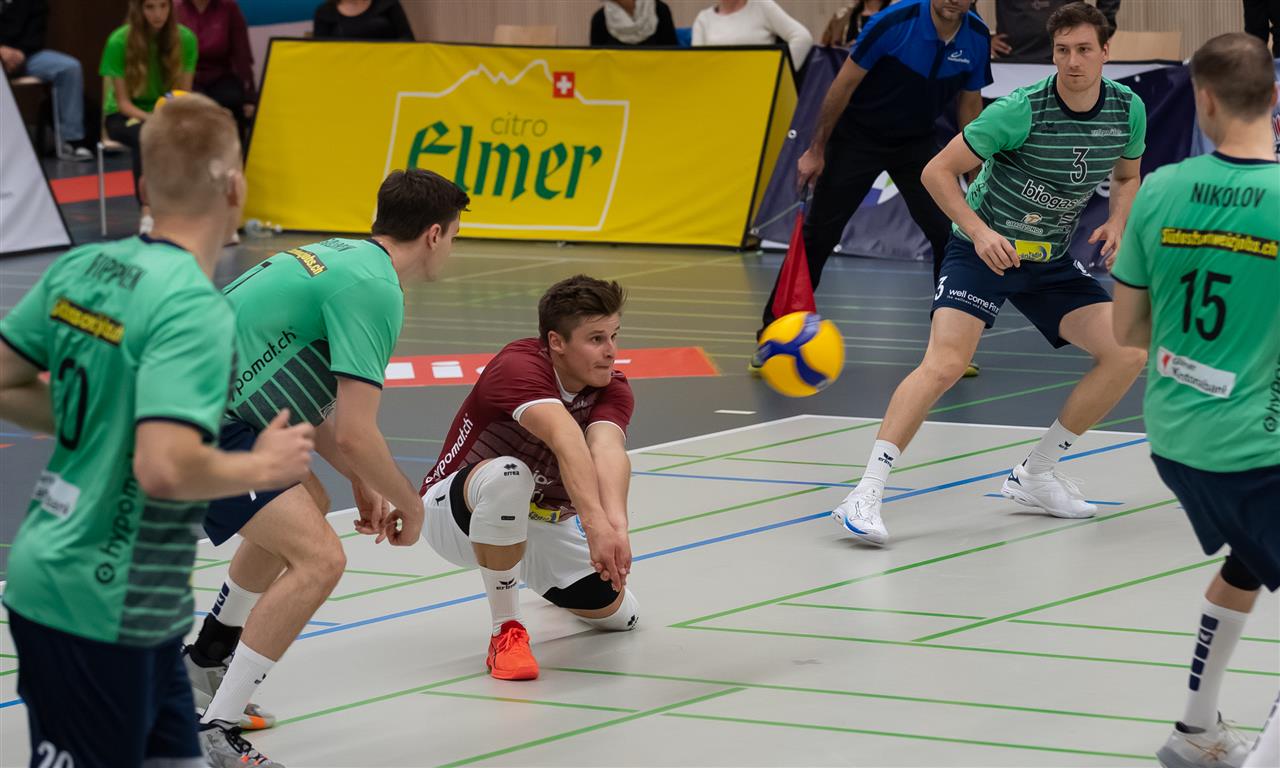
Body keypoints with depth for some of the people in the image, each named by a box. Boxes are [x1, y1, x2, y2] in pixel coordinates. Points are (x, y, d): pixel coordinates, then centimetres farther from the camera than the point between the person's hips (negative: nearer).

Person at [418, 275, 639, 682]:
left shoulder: (612, 390, -14)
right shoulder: (518, 367, -31)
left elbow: (608, 450, -36)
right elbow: (565, 438, -49)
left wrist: (617, 524, -56)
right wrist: (595, 522, -64)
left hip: (540, 522, 6)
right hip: (458, 512, -6)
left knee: (620, 613, 3)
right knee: (507, 474, -40)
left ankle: (545, 582, 40)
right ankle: (506, 632, -24)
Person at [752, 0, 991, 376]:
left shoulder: (976, 38, -12)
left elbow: (969, 105, 3)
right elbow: (844, 84, -15)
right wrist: (816, 150, -12)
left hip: (916, 143, 3)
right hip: (856, 136, -3)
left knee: (950, 233, -8)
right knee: (818, 235, -2)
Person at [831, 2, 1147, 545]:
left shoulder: (1129, 110, -6)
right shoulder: (1021, 110, -21)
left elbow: (1126, 177, 16)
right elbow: (938, 171, -14)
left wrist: (1118, 224, -5)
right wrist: (980, 231, -26)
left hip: (1051, 261, 6)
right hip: (982, 251, -6)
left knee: (1128, 353, -7)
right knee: (945, 363, -25)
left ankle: (1035, 474, 8)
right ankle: (865, 495, -25)